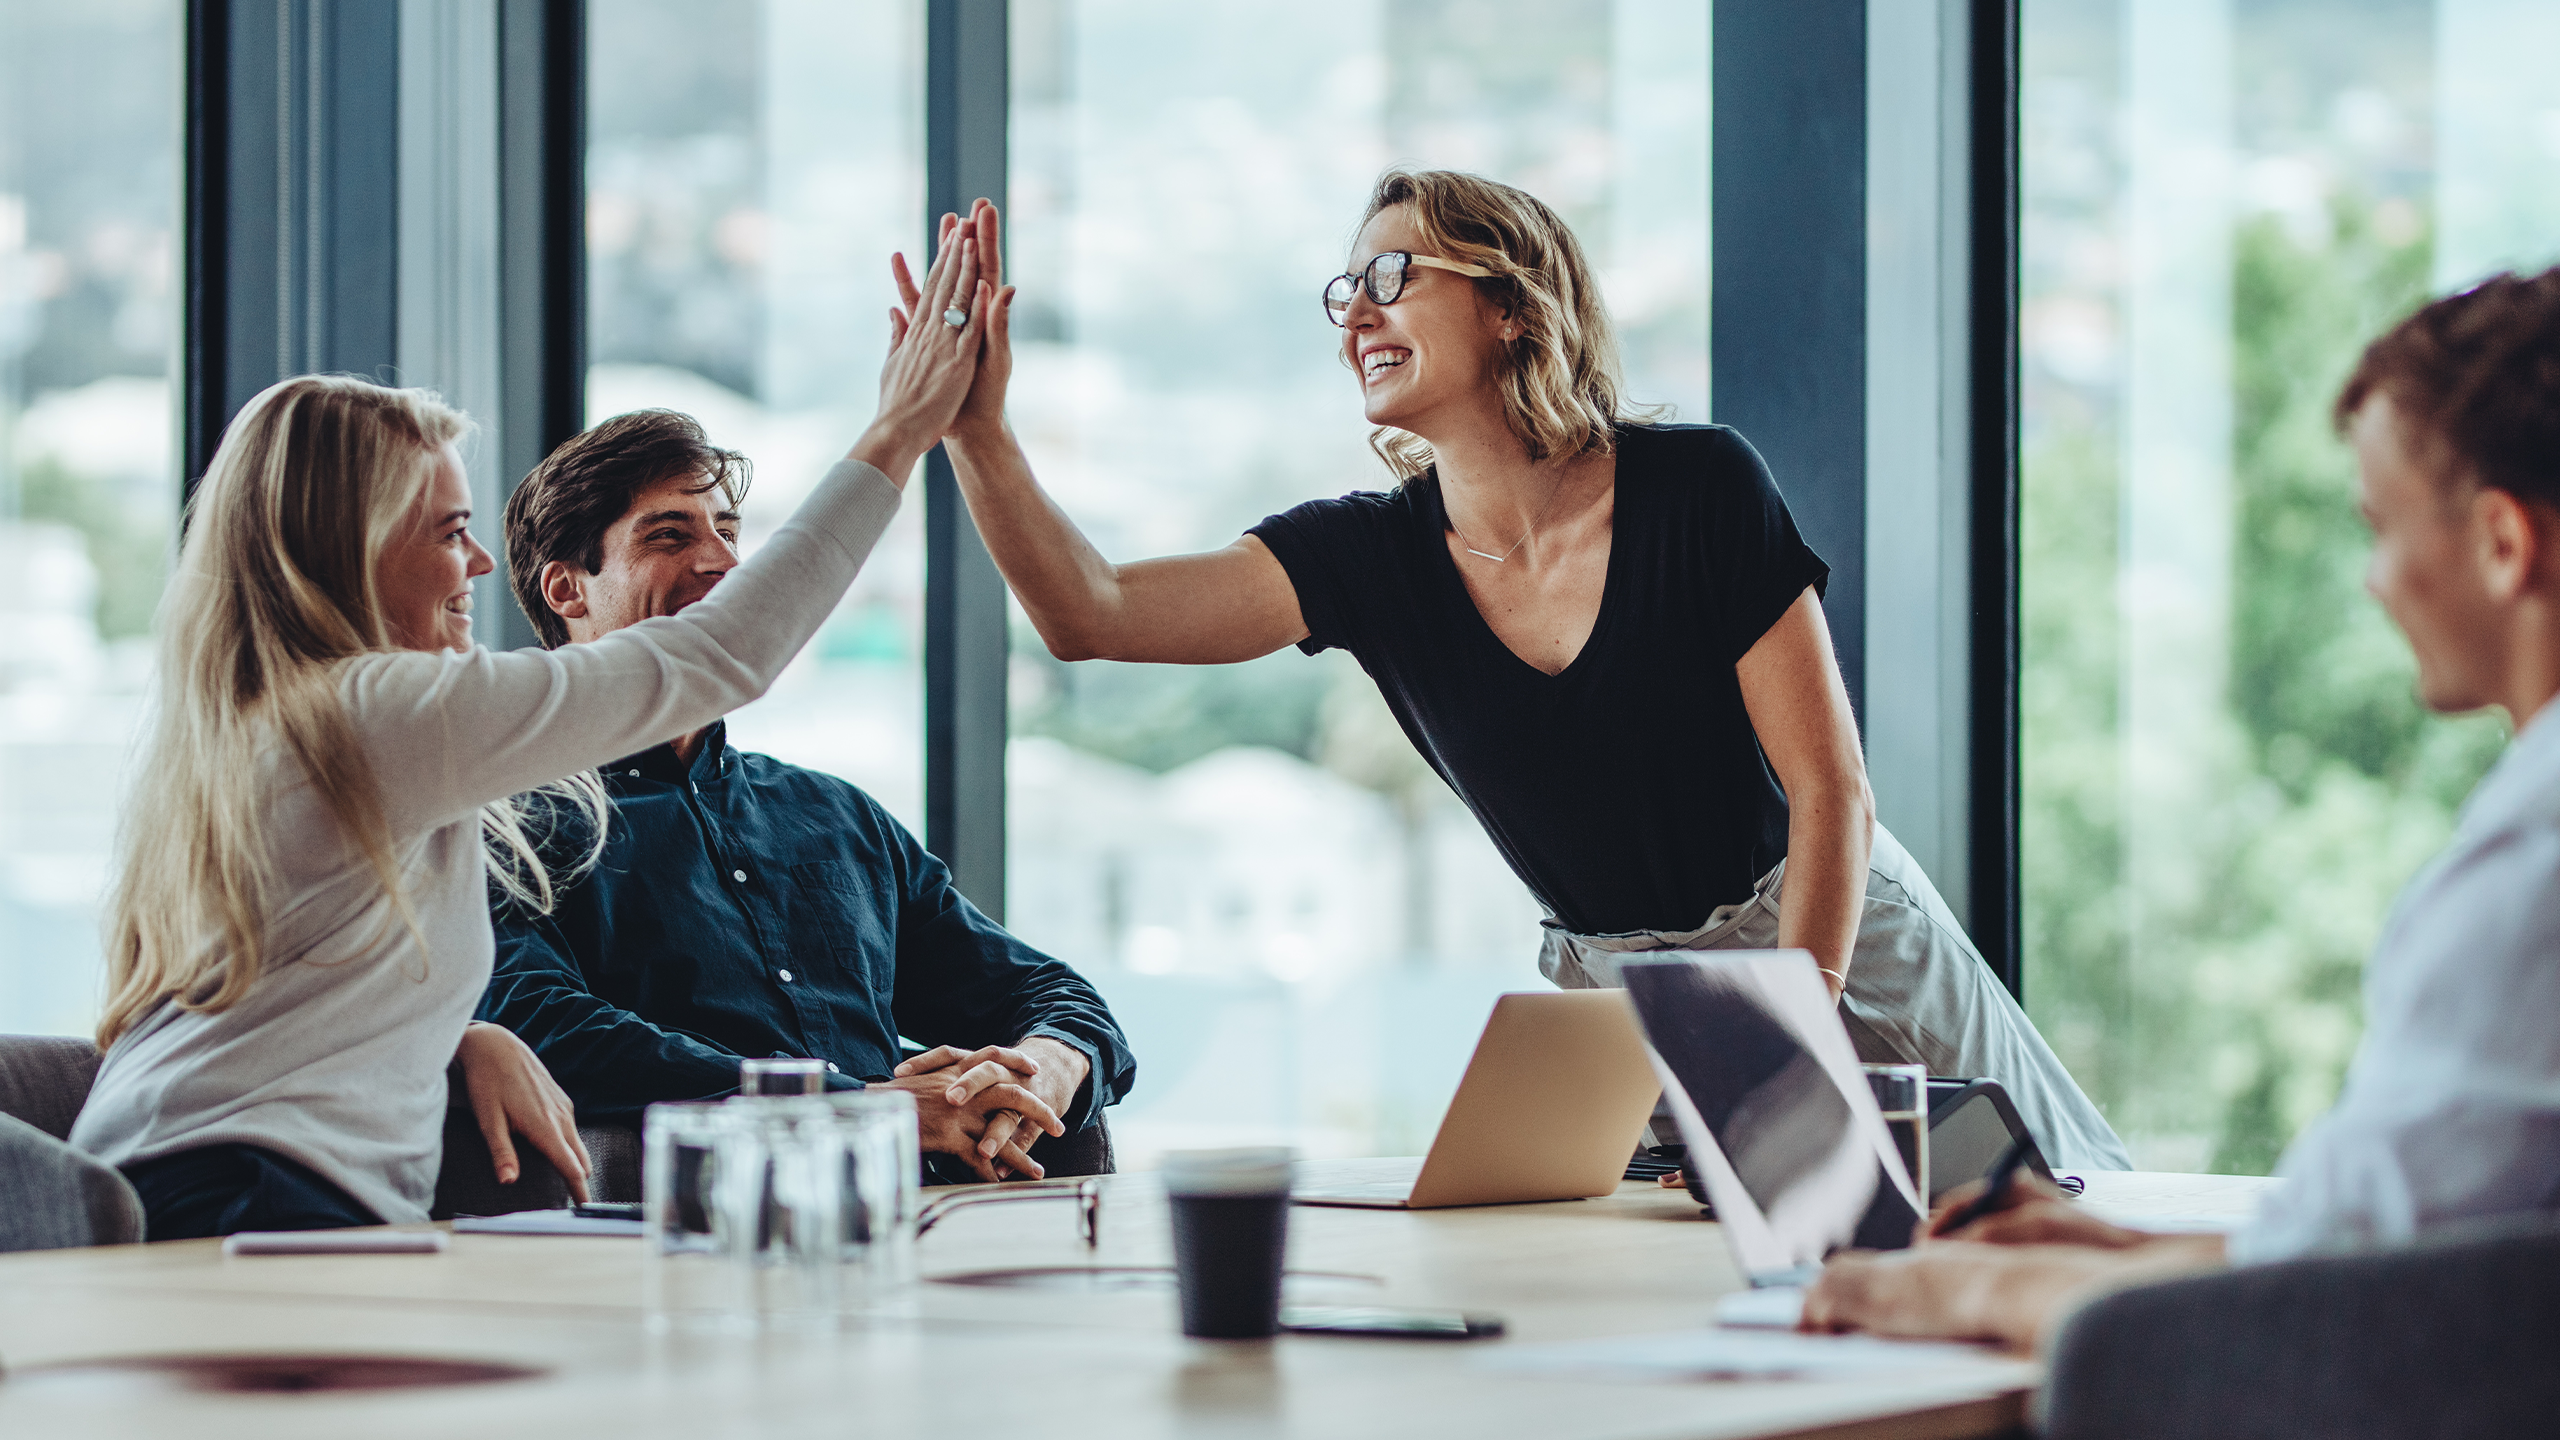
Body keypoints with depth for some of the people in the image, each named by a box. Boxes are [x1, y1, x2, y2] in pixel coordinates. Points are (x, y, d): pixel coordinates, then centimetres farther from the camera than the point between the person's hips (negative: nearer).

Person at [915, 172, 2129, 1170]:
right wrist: (976, 433, -29)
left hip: (1836, 951, -3)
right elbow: (1093, 615, -17)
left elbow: (1830, 787, -15)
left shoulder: (1697, 488, -16)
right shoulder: (1370, 557, -6)